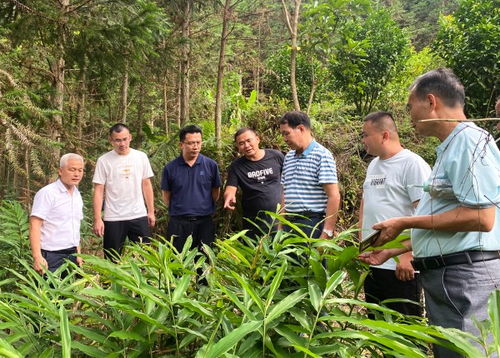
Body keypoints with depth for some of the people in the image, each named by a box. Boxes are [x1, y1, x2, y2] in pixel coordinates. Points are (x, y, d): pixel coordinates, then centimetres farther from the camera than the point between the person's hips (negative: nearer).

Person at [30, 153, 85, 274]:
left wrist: (78, 254, 14)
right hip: (51, 257, -7)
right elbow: (35, 226, -16)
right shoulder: (47, 193, -11)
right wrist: (37, 257, -23)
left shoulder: (77, 195, 12)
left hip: (72, 255, 7)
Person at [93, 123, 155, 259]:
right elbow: (99, 191, -4)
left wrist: (151, 211, 6)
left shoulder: (141, 157, 2)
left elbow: (146, 185, 8)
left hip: (139, 216, 2)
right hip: (113, 218, -1)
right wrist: (97, 219, -9)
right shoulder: (104, 160, -4)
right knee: (113, 260, 9)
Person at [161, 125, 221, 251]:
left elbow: (216, 192, 8)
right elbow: (166, 195, 7)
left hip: (204, 223, 0)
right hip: (178, 223, 0)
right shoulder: (170, 168, -2)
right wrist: (177, 211, 8)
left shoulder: (211, 165, -2)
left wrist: (204, 209, 9)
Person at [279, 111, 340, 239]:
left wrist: (326, 234, -17)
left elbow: (334, 196, -14)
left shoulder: (322, 155, -9)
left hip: (312, 224, -6)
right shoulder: (288, 157, 14)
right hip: (289, 222, 7)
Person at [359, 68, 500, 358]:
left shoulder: (470, 141, -13)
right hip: (445, 274, 10)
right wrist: (392, 251, 19)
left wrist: (406, 223, -15)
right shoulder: (451, 147, 17)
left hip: (463, 276, -10)